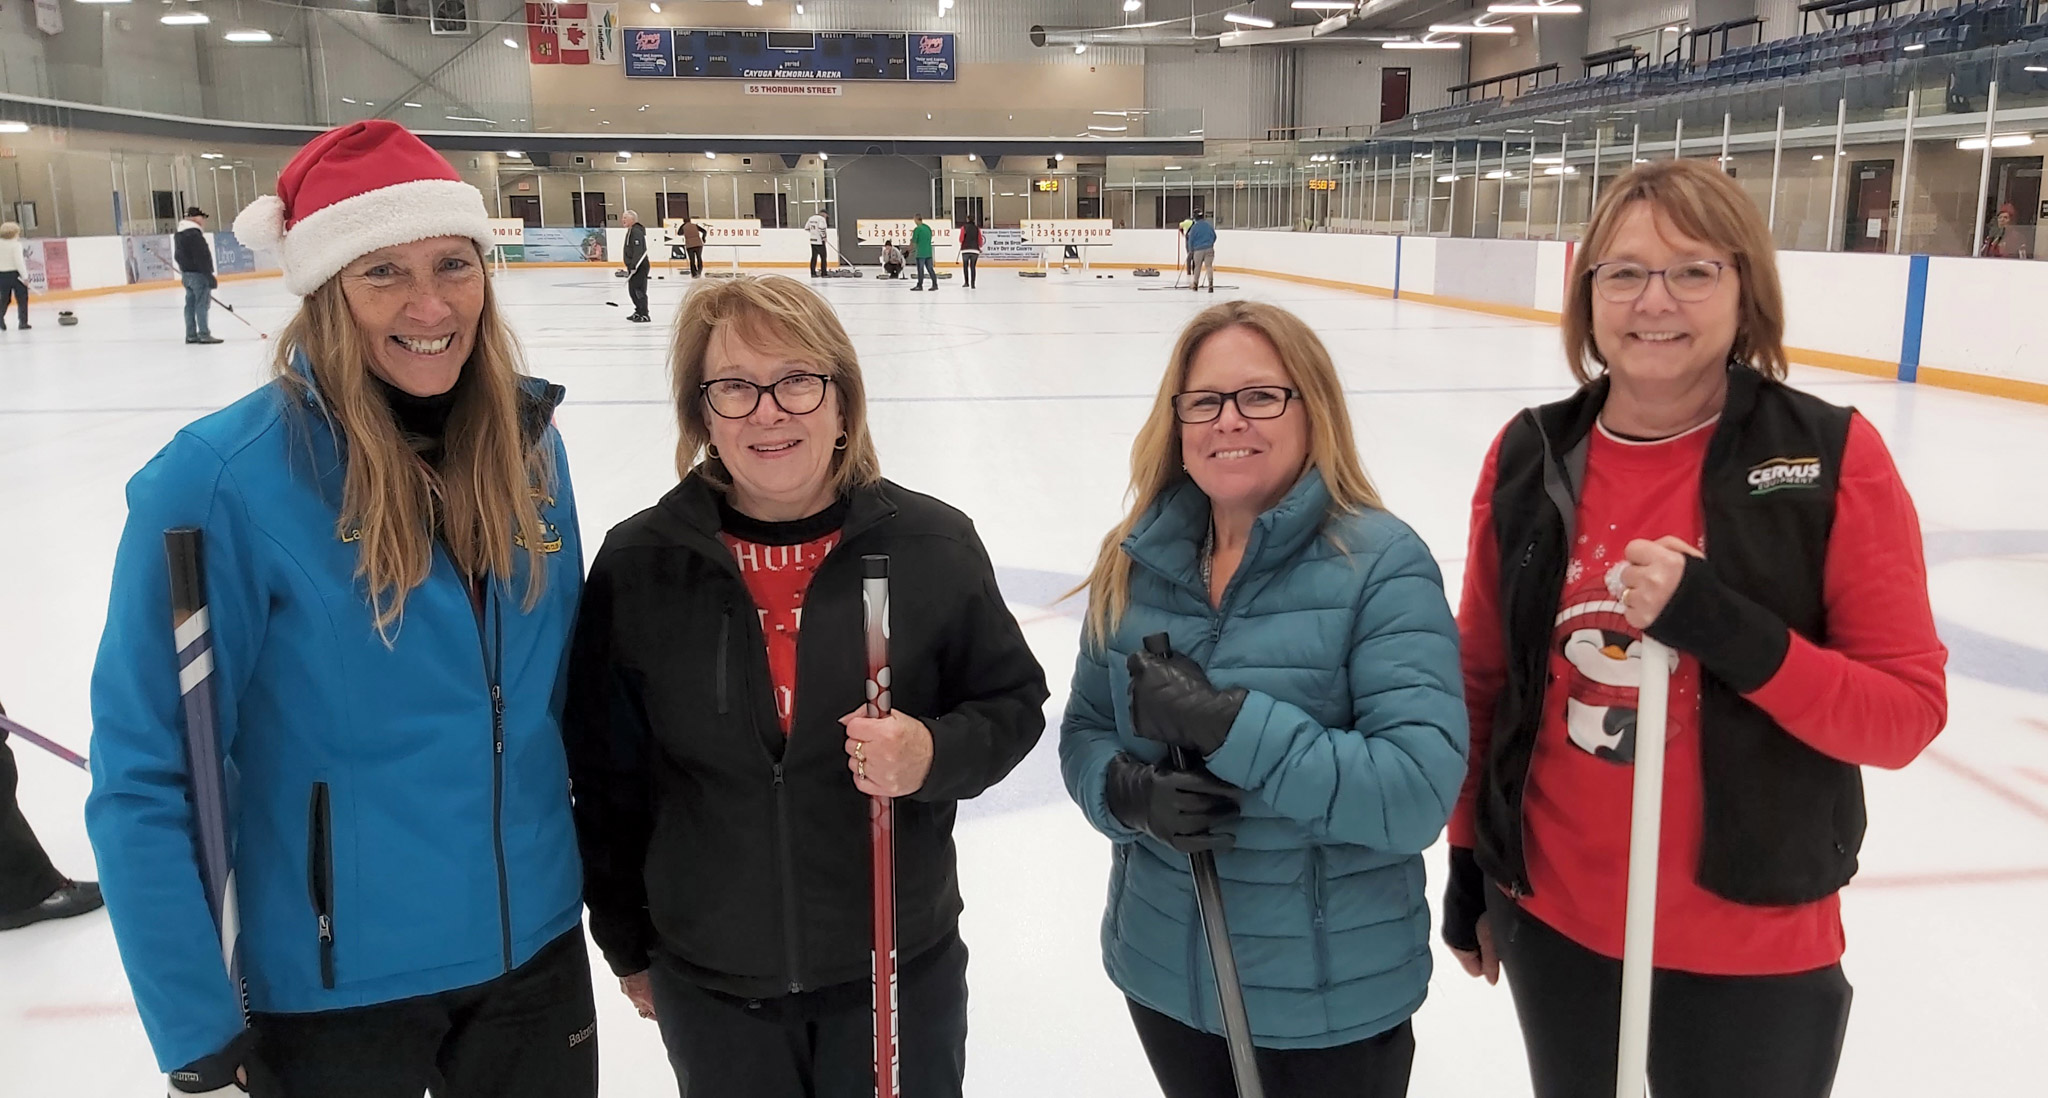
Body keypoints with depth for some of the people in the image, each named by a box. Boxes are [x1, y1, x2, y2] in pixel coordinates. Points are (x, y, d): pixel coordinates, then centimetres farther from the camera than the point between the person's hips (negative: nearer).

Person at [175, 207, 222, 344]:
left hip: (186, 273, 10)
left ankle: (191, 335, 15)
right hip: (198, 274, -10)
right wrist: (210, 278, -20)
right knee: (202, 304, -7)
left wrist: (184, 271, 23)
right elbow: (201, 259, -21)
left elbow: (179, 256, 19)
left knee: (190, 304, 12)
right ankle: (203, 334, -7)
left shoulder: (179, 234, 14)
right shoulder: (194, 235, -18)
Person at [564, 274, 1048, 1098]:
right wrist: (626, 944, 10)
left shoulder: (933, 544, -11)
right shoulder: (638, 565, -7)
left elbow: (1013, 704, 0)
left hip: (900, 971, 0)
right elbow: (607, 773, 2)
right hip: (707, 983, 1)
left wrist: (936, 753, -21)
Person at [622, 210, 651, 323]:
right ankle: (638, 312, 27)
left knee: (639, 290, -10)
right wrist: (630, 267, 22)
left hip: (639, 267, -11)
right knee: (632, 290, 16)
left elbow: (638, 251, -24)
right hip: (634, 267, 11)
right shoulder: (631, 231, 18)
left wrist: (633, 266, -26)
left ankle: (644, 315, -8)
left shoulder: (636, 232, -16)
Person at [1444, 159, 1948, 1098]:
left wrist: (1724, 626, -26)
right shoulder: (1529, 457, -3)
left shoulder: (1832, 457, -12)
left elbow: (1908, 711, -11)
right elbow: (1483, 680, 5)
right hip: (1552, 921, 3)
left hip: (1753, 946, -2)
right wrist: (1468, 869, 9)